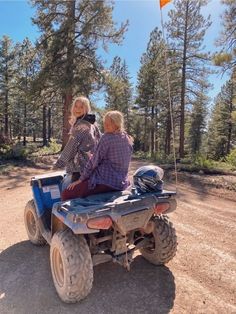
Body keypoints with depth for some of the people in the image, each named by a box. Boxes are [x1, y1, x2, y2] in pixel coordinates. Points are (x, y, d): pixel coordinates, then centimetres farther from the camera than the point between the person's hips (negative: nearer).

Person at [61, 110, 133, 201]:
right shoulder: (127, 139, 8)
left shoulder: (107, 138, -14)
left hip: (106, 181, -9)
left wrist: (81, 179, -3)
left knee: (66, 194, -8)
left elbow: (94, 161, -12)